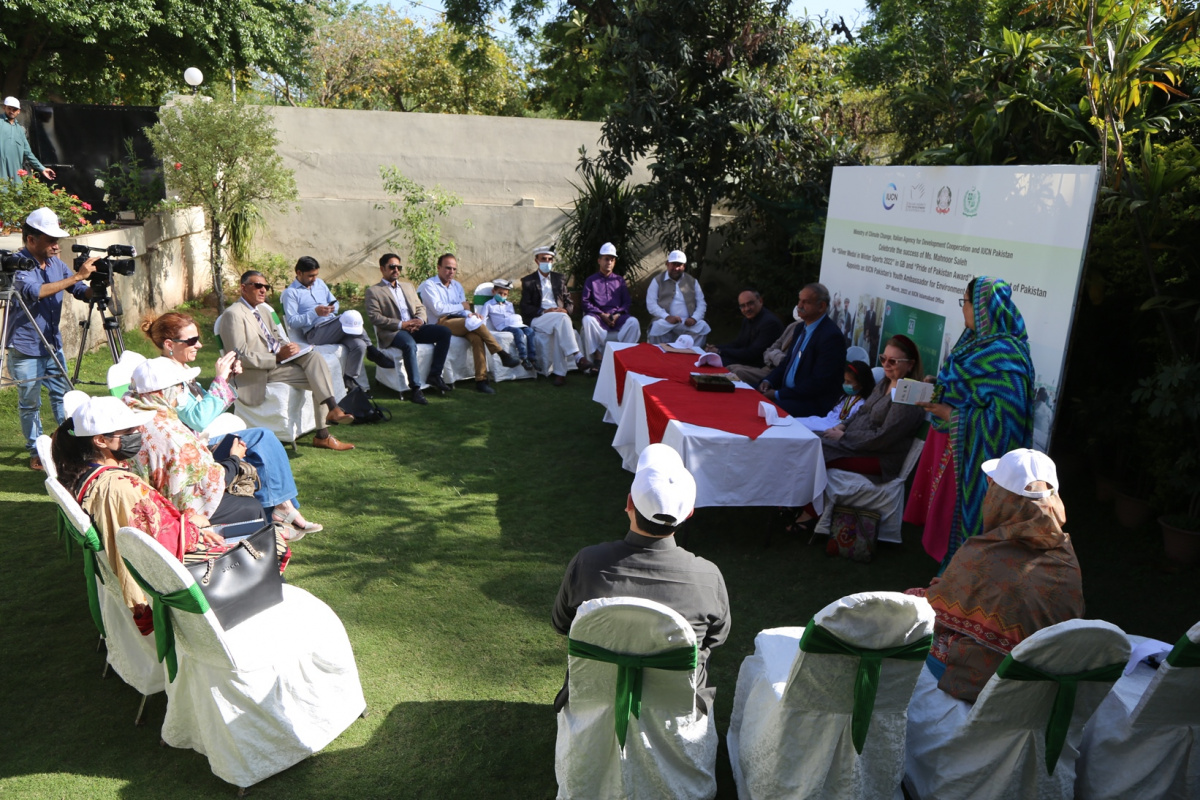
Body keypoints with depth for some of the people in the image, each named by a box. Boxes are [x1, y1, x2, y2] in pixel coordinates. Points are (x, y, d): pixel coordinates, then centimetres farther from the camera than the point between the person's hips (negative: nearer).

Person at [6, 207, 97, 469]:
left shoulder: (55, 263, 4)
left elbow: (83, 293, 5)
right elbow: (35, 291, -33)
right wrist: (77, 276, -34)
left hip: (52, 344, 6)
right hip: (25, 349, -6)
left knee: (63, 396, 12)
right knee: (29, 404, 7)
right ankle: (35, 451, 19)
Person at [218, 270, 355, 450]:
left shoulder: (263, 309, 19)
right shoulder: (233, 314, -10)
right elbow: (241, 357, -17)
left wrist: (289, 346, 0)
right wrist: (277, 357, -22)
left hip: (279, 358, 8)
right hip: (259, 372, -8)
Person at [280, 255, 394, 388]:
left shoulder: (319, 283, 21)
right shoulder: (290, 293, 1)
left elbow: (335, 302, 24)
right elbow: (292, 322, -8)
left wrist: (332, 309, -1)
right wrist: (315, 313, -19)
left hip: (334, 329, 6)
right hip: (314, 333, -6)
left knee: (359, 345, -28)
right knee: (350, 317, -30)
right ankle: (373, 353, -19)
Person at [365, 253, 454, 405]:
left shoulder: (408, 286, 25)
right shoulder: (373, 291, 4)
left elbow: (420, 307, 21)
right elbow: (374, 316, -8)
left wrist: (420, 320, -5)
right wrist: (400, 324, -17)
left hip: (414, 328, 6)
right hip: (392, 332, -6)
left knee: (445, 332, -16)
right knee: (409, 345, -39)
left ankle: (434, 375, -13)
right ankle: (415, 388, -33)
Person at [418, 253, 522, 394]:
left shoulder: (457, 286, 24)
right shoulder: (429, 285, 2)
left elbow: (463, 308, 15)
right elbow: (438, 309, -12)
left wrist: (469, 313, -10)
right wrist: (461, 306, -2)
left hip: (459, 322, 6)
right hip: (441, 323, -5)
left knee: (477, 337, -29)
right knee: (473, 322, -30)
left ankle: (481, 381, -34)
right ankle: (503, 355, -23)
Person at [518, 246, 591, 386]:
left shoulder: (559, 278, 22)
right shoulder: (528, 281, 10)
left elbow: (569, 303, 19)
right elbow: (525, 309, 1)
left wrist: (565, 310, -7)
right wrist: (543, 311, -16)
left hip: (559, 319, 3)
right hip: (538, 320, -3)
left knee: (558, 332, -35)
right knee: (561, 318, -35)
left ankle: (559, 373, -36)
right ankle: (578, 357, -43)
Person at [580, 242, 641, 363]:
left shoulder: (619, 280, 23)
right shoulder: (591, 280, 16)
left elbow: (628, 302, 14)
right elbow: (586, 302, 5)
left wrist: (618, 314, -6)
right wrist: (602, 315, -10)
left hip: (617, 317, 2)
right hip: (598, 317, -2)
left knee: (633, 322, -30)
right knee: (587, 320, -37)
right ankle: (597, 355, -33)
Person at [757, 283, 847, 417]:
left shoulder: (831, 336, -17)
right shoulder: (801, 328, 12)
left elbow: (818, 383, -20)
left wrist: (779, 394, -18)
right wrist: (769, 381, 1)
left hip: (813, 402, -8)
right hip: (788, 393, 9)